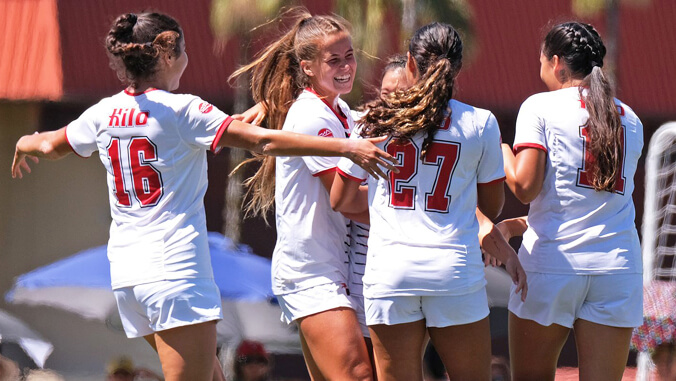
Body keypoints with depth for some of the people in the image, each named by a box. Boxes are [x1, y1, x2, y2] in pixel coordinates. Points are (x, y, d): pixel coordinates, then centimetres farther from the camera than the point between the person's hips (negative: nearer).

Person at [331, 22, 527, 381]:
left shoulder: (376, 119, 4)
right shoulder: (480, 123, 2)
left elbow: (339, 200, 12)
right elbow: (492, 206, 11)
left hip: (388, 269, 1)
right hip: (455, 269, -1)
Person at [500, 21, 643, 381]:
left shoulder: (540, 107, -1)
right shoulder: (630, 120, 15)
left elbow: (524, 187, -11)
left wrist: (503, 152, 10)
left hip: (552, 264, -4)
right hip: (619, 267, 4)